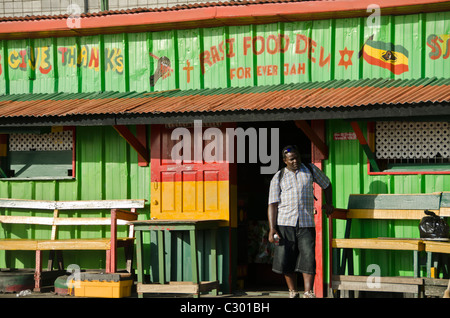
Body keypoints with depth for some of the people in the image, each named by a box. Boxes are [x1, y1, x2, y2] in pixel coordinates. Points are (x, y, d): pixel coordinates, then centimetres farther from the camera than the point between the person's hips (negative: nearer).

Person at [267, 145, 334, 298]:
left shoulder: (310, 169, 12)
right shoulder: (278, 178, 7)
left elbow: (326, 184, 28)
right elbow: (273, 204, 1)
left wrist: (329, 204, 18)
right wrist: (272, 228, -7)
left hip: (306, 224, 0)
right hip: (285, 223, 0)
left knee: (308, 258, -10)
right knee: (286, 260, 0)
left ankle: (308, 293, -7)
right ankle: (293, 292, 13)